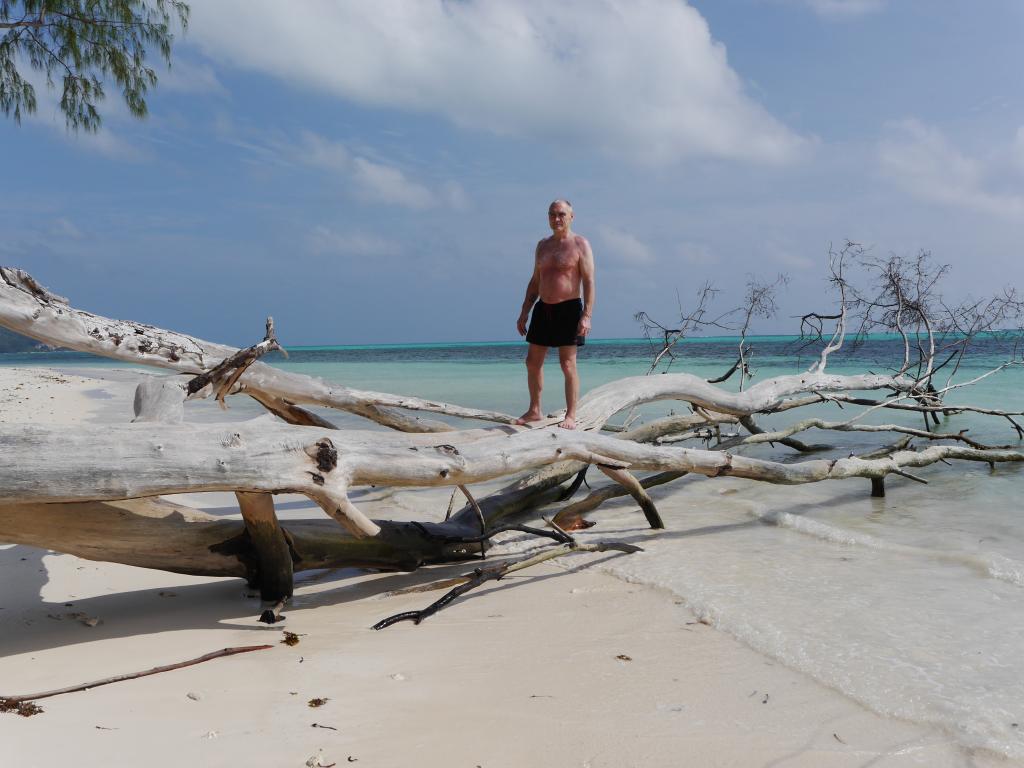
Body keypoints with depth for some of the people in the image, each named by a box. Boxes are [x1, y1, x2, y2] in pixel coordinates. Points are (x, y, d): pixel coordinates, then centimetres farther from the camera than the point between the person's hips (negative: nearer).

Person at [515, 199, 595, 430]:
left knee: (568, 365, -6)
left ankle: (570, 417, 0)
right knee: (533, 362, 9)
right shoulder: (543, 245, 14)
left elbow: (589, 282, -10)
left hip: (569, 309, -6)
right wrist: (524, 313, 14)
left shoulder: (580, 244, -4)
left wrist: (587, 316, -19)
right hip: (543, 308, 6)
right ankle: (534, 411, 22)